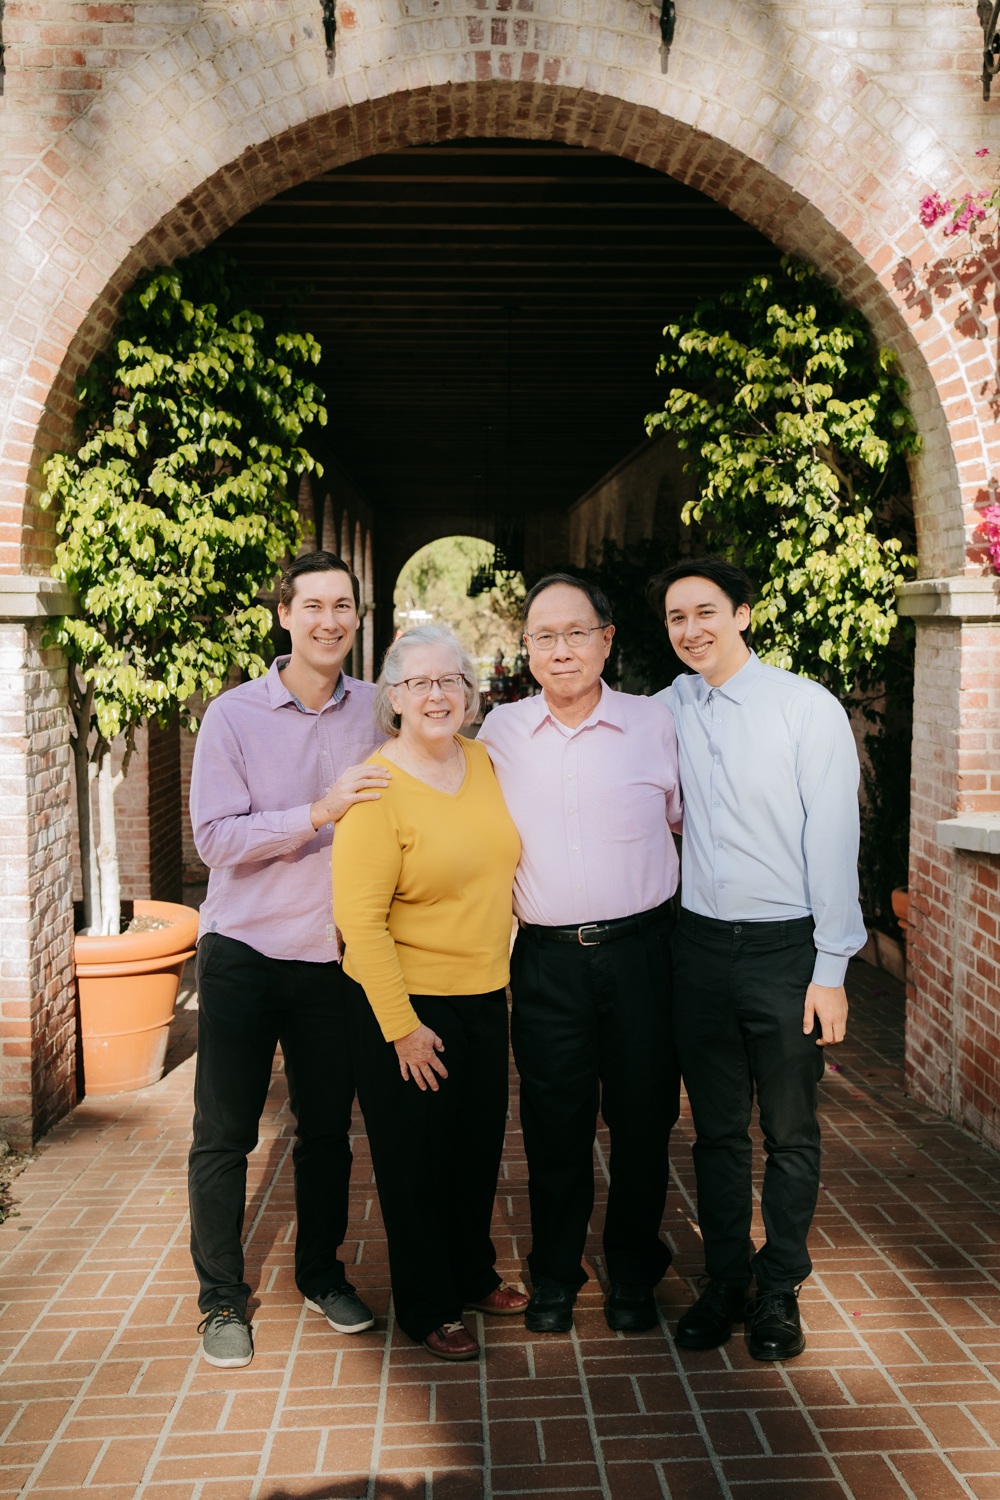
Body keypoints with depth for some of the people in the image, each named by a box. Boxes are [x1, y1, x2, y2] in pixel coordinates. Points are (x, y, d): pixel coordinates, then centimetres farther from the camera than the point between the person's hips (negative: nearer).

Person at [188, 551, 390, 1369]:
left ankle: (322, 1272, 35)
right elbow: (215, 837, -14)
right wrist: (320, 813, -24)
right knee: (223, 1135, 5)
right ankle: (223, 1298, 24)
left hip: (334, 955, 3)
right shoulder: (234, 715, -8)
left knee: (328, 1128, 14)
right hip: (243, 953, -2)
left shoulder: (377, 712, 1)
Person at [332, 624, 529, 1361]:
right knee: (417, 1160, 10)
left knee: (480, 1147, 20)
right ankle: (427, 1307, 31)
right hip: (410, 1003, -6)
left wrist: (500, 974, 14)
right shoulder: (377, 786, -18)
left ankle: (474, 1275, 43)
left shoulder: (483, 761, 2)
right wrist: (401, 1026, -18)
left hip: (485, 994, 6)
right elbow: (359, 919, -20)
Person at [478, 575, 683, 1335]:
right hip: (547, 958, 1)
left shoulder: (655, 723, -1)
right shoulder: (499, 732, 2)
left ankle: (633, 1274, 31)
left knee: (643, 1118, 10)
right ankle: (554, 1277, 30)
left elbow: (686, 818, 11)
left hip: (638, 951, 0)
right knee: (554, 1125, 9)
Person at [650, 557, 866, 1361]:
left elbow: (833, 841, -9)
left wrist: (830, 969, -11)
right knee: (717, 1129, 14)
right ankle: (725, 1280, 31)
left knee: (790, 1133, 10)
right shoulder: (670, 708, 4)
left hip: (785, 947, -3)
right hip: (701, 943, 3)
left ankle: (780, 1291, 28)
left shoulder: (808, 707, -8)